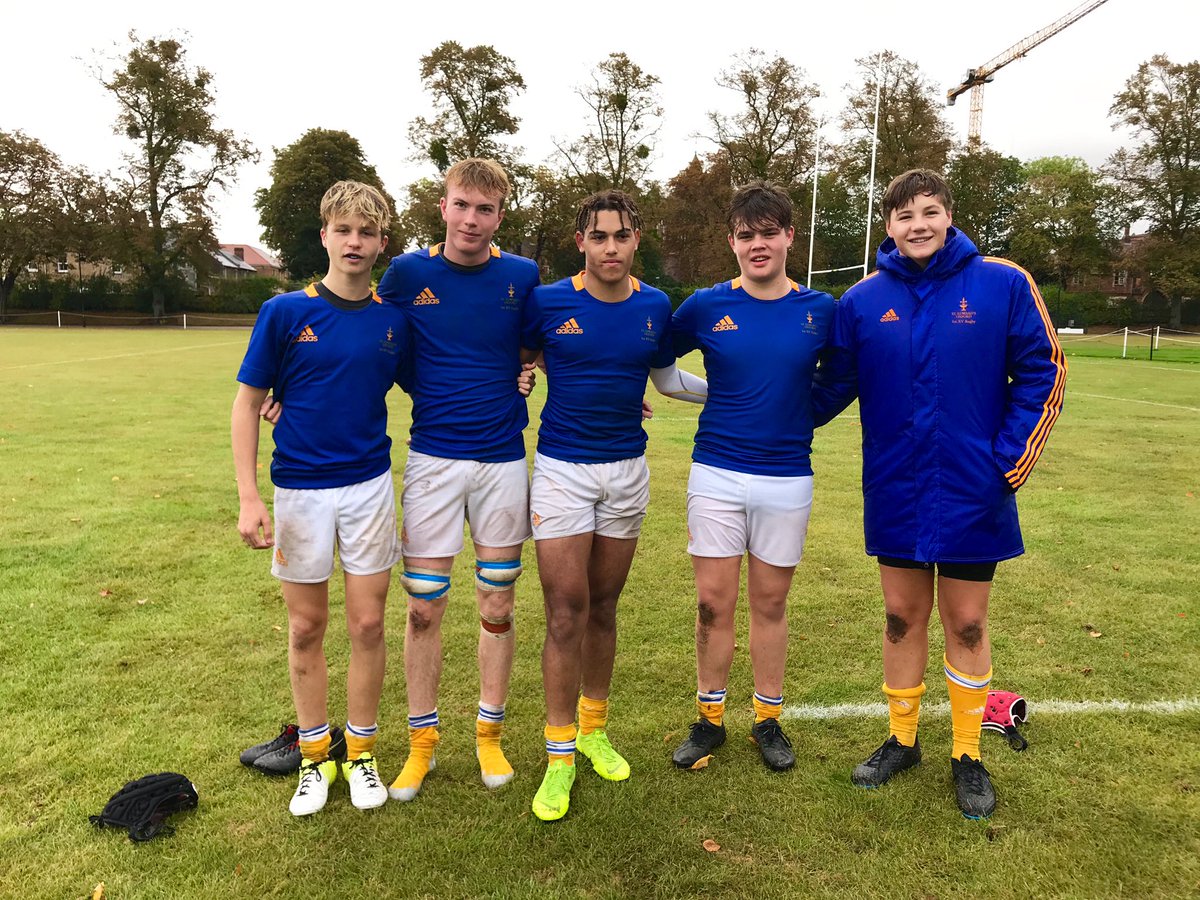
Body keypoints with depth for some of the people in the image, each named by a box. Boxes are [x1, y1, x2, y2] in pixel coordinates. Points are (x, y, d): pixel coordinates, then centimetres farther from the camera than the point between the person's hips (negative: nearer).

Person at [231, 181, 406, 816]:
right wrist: (249, 497, -9)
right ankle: (315, 755, 27)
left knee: (367, 624, 6)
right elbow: (248, 403, -3)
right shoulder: (285, 312, -6)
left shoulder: (394, 320, 0)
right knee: (306, 628, 10)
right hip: (299, 489, -1)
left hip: (370, 484, 1)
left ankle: (360, 750, 25)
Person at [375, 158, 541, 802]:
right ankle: (422, 741, 23)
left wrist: (523, 372, -6)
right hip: (432, 459, 0)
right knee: (424, 607, 4)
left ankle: (489, 734, 27)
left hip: (504, 461, 1)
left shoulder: (522, 277, 0)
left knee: (497, 608, 9)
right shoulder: (407, 274, -2)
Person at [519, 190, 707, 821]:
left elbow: (667, 377, 17)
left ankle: (594, 728, 30)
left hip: (627, 471, 3)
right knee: (566, 612, -4)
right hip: (562, 469, -2)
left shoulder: (655, 307, 2)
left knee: (602, 608, 12)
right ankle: (560, 753, 10)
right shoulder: (547, 303, -6)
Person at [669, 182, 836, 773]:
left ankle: (768, 719, 27)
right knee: (713, 602, 4)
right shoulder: (706, 306, -1)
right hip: (716, 474, 0)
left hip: (787, 479, 0)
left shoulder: (820, 311, 0)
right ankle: (709, 719, 22)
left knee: (770, 603, 11)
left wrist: (799, 416, 6)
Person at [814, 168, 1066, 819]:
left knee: (966, 625, 9)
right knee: (902, 617, 14)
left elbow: (1042, 374, -2)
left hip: (971, 494, -2)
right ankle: (901, 740, 33)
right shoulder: (863, 301, -1)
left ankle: (967, 756, 29)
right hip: (895, 492, 2)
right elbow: (834, 386, 8)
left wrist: (1010, 461, -8)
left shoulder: (1003, 284, -6)